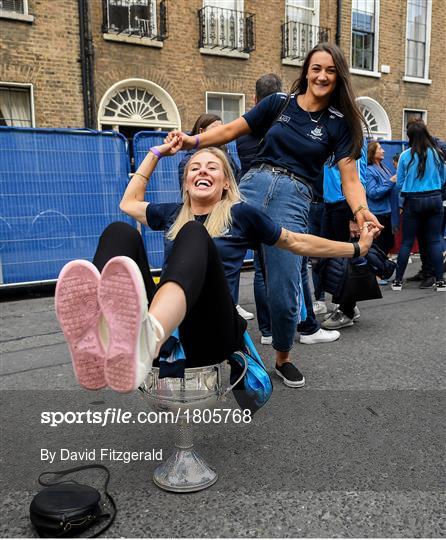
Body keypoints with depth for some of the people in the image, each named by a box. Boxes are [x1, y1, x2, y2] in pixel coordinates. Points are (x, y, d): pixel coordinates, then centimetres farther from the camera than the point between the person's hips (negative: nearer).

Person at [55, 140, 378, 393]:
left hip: (211, 331, -3)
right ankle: (101, 339, -54)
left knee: (194, 234, -28)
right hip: (164, 324, 3)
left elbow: (297, 243, 24)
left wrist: (355, 248, 29)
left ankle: (148, 336, -64)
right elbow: (129, 202, 41)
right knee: (121, 232, -18)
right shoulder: (174, 214, 25)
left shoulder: (240, 213, 16)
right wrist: (157, 153, 41)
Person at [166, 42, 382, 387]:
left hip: (294, 199, -2)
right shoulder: (279, 103, 11)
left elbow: (349, 177, -2)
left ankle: (283, 358, 23)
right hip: (253, 184, 2)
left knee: (284, 290, -4)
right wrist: (194, 141, -5)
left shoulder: (339, 122, 6)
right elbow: (232, 130, 11)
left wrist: (361, 210, -22)